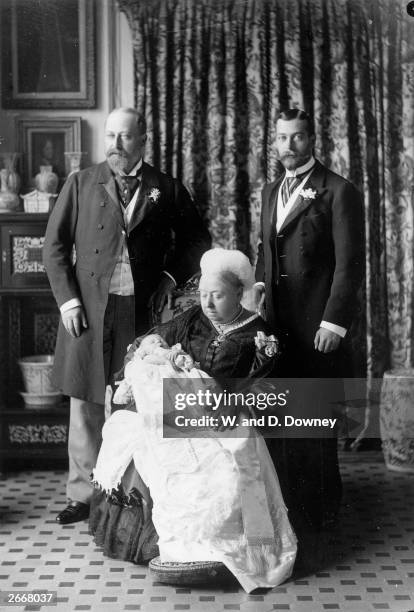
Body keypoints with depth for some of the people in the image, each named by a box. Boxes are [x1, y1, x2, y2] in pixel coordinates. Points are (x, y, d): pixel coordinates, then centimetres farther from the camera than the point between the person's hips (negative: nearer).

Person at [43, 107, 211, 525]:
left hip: (141, 311, 0)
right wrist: (68, 300, -4)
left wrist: (172, 276, 3)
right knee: (85, 404, 6)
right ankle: (83, 494, 18)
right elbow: (55, 245, 5)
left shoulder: (166, 190, 6)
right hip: (88, 310, 1)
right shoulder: (81, 184, 6)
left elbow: (196, 240, 17)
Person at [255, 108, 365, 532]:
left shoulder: (338, 192, -7)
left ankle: (319, 509, 18)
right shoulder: (270, 193, 16)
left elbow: (350, 263, -10)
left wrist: (334, 322, -15)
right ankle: (282, 501, 20)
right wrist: (259, 284, 7)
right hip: (277, 320, 6)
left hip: (316, 326, -6)